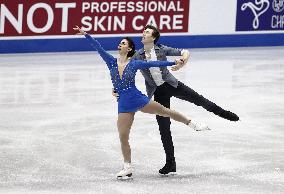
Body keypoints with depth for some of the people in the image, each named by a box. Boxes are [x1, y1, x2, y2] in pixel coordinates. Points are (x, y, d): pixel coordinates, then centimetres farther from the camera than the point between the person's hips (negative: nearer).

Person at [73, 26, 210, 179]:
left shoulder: (134, 64, -3)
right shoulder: (112, 62, 2)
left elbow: (153, 63, -2)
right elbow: (98, 48, -5)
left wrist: (174, 63, -5)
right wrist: (86, 35, -14)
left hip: (137, 98, -2)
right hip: (124, 105, 2)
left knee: (165, 111, 8)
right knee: (123, 137, -1)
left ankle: (192, 124, 33)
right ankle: (127, 168, 12)